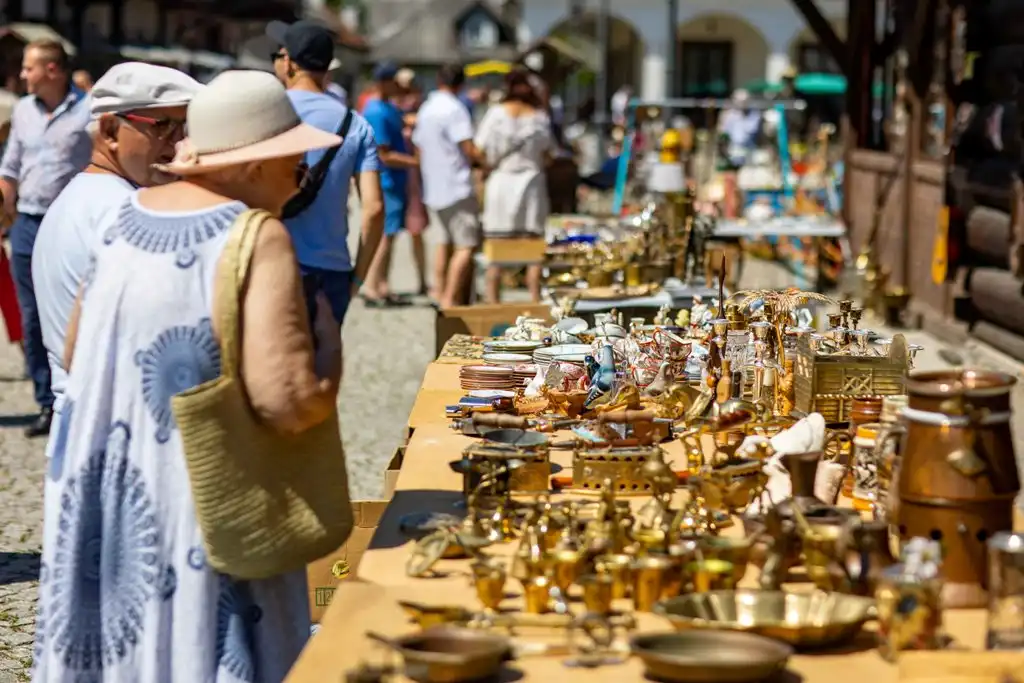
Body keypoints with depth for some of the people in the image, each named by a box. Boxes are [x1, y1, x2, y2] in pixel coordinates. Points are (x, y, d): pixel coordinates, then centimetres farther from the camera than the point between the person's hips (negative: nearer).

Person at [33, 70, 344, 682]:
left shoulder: (126, 219, 6)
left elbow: (76, 358, 17)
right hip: (201, 519, -7)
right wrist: (331, 353, -5)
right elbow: (288, 402, -23)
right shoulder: (257, 240, -16)